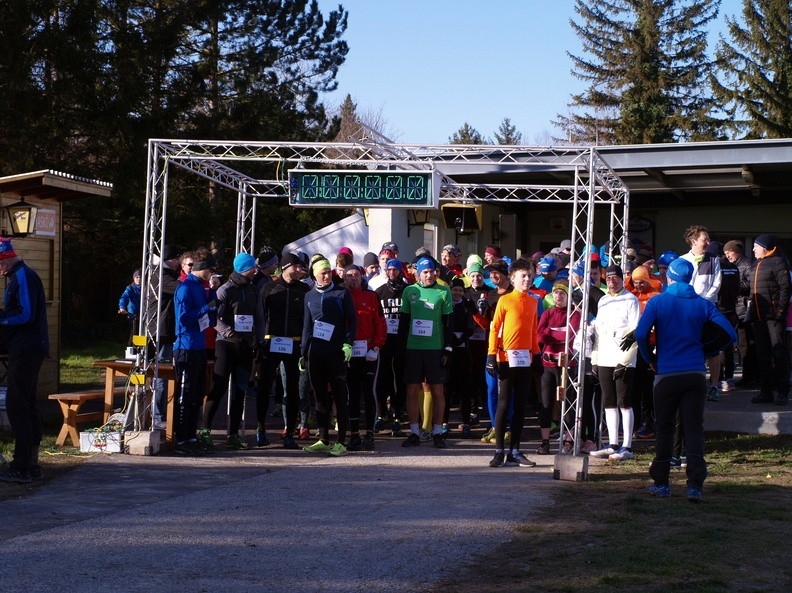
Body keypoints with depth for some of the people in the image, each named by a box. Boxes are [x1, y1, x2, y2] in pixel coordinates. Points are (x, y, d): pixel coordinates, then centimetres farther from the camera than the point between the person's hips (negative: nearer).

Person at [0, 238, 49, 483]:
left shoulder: (22, 277, -13)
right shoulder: (21, 275, 18)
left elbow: (25, 315, -21)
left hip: (25, 350, -11)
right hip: (30, 350, 11)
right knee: (27, 404, 14)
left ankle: (21, 467, -9)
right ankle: (31, 463, 20)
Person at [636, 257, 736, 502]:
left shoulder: (657, 302, -3)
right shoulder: (703, 304, 4)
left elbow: (641, 333, -16)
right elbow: (729, 334, -3)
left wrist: (651, 358, 0)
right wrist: (704, 351, 8)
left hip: (667, 374, -1)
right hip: (696, 374, 1)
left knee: (664, 428, 10)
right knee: (694, 429, 2)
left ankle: (661, 483, 14)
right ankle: (694, 486, -5)